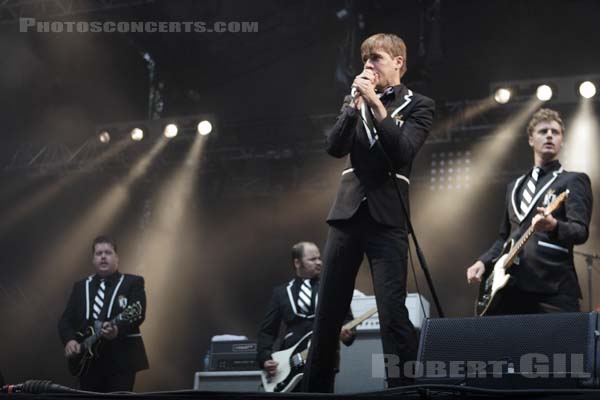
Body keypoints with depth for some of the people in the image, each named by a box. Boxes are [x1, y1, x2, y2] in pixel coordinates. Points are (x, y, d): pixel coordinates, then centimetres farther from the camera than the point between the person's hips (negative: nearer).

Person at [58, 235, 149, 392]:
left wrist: (117, 330, -30)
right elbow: (66, 320, 11)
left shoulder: (133, 283, 3)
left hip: (121, 359, -4)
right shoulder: (80, 286, 17)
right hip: (88, 360, 4)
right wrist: (69, 340, -9)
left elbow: (138, 314, -11)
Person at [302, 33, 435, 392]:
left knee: (393, 312, -12)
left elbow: (402, 152, -11)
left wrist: (375, 103, -13)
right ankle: (317, 387, 14)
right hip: (347, 212, 4)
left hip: (387, 217, -4)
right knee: (328, 311, 5)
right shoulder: (356, 102, 17)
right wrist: (356, 103, -6)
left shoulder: (418, 105, 4)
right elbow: (335, 147, 3)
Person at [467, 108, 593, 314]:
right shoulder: (515, 186, 23)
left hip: (553, 288, -5)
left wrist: (554, 226, -31)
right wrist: (483, 262, 9)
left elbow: (581, 232, -10)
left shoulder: (573, 181, 4)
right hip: (512, 286, 6)